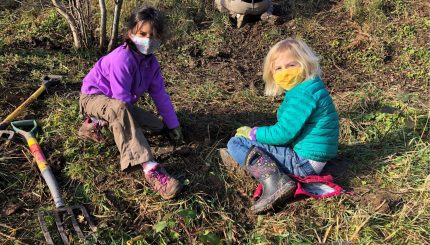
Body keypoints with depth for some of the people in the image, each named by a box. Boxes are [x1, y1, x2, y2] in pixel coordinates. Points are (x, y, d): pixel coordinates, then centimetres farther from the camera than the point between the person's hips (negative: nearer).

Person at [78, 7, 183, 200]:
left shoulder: (151, 62, -6)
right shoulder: (122, 58, -31)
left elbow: (160, 94, -2)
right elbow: (122, 99, -31)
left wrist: (173, 124, -1)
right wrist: (133, 126, -24)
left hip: (118, 101, 8)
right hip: (92, 97, -8)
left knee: (157, 126, 0)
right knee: (119, 109, -43)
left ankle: (95, 122, 8)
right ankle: (150, 169, -52)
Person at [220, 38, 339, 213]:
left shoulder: (304, 94, -21)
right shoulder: (307, 88, 10)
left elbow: (282, 134, -23)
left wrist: (252, 133, -8)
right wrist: (255, 133, 10)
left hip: (303, 161, -10)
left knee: (236, 142, -11)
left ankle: (273, 181, -24)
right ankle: (242, 159, 29)